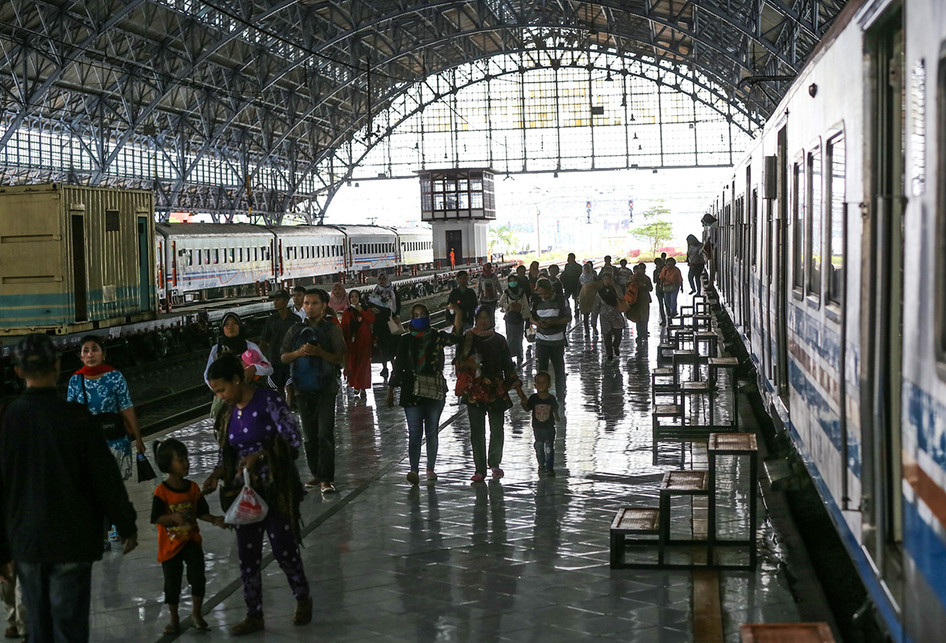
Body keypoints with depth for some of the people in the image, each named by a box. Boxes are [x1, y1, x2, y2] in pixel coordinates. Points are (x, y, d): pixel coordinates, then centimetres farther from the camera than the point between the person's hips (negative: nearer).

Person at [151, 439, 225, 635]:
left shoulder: (193, 487, -1)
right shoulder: (161, 491, -14)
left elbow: (201, 512, 6)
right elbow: (156, 518, -15)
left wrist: (215, 520, -11)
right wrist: (174, 517, -30)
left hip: (191, 540, 2)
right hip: (170, 544, -2)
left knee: (198, 576, -11)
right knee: (172, 583, 7)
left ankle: (196, 613, 8)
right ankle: (174, 619, 25)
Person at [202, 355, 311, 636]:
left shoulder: (268, 401, -12)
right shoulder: (231, 411, 7)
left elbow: (293, 440, -14)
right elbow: (228, 451, 15)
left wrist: (260, 455, -22)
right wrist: (217, 473, -2)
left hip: (276, 489, -6)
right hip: (245, 492, 6)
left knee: (283, 549, 2)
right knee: (247, 556, 6)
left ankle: (303, 599, 26)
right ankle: (254, 616, 17)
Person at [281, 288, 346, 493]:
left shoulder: (332, 329, 2)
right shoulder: (296, 330, 13)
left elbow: (340, 359, -4)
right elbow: (284, 357, 10)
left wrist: (319, 352, -18)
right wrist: (299, 352, -9)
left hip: (325, 388, -4)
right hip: (303, 389, 4)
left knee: (325, 434, -11)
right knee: (310, 436, 9)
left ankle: (326, 478, -10)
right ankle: (316, 474, 19)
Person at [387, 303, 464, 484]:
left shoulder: (437, 337, 6)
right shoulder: (406, 339, 8)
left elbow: (454, 337, -13)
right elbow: (398, 366, 10)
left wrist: (458, 314, -24)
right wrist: (390, 390, 8)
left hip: (435, 390, 1)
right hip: (412, 391, -1)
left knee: (431, 431, 9)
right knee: (415, 432, -7)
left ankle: (431, 469, 18)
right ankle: (414, 470, -11)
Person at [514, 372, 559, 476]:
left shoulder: (551, 398, -4)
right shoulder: (533, 398, -3)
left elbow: (555, 410, 8)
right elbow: (527, 409, 0)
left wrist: (557, 417, -1)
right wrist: (523, 403, -15)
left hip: (549, 428, -1)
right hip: (537, 429, 1)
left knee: (549, 449, -4)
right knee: (539, 449, 10)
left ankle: (550, 468, 3)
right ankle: (542, 467, 26)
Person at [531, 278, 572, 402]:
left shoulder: (561, 301, -5)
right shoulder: (537, 301, 4)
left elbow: (568, 318, -2)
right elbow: (531, 317, 11)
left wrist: (553, 322, -17)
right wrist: (537, 323, -12)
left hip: (557, 340, -1)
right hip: (541, 339, 2)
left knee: (559, 368, 8)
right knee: (541, 368, -2)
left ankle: (560, 395, 22)